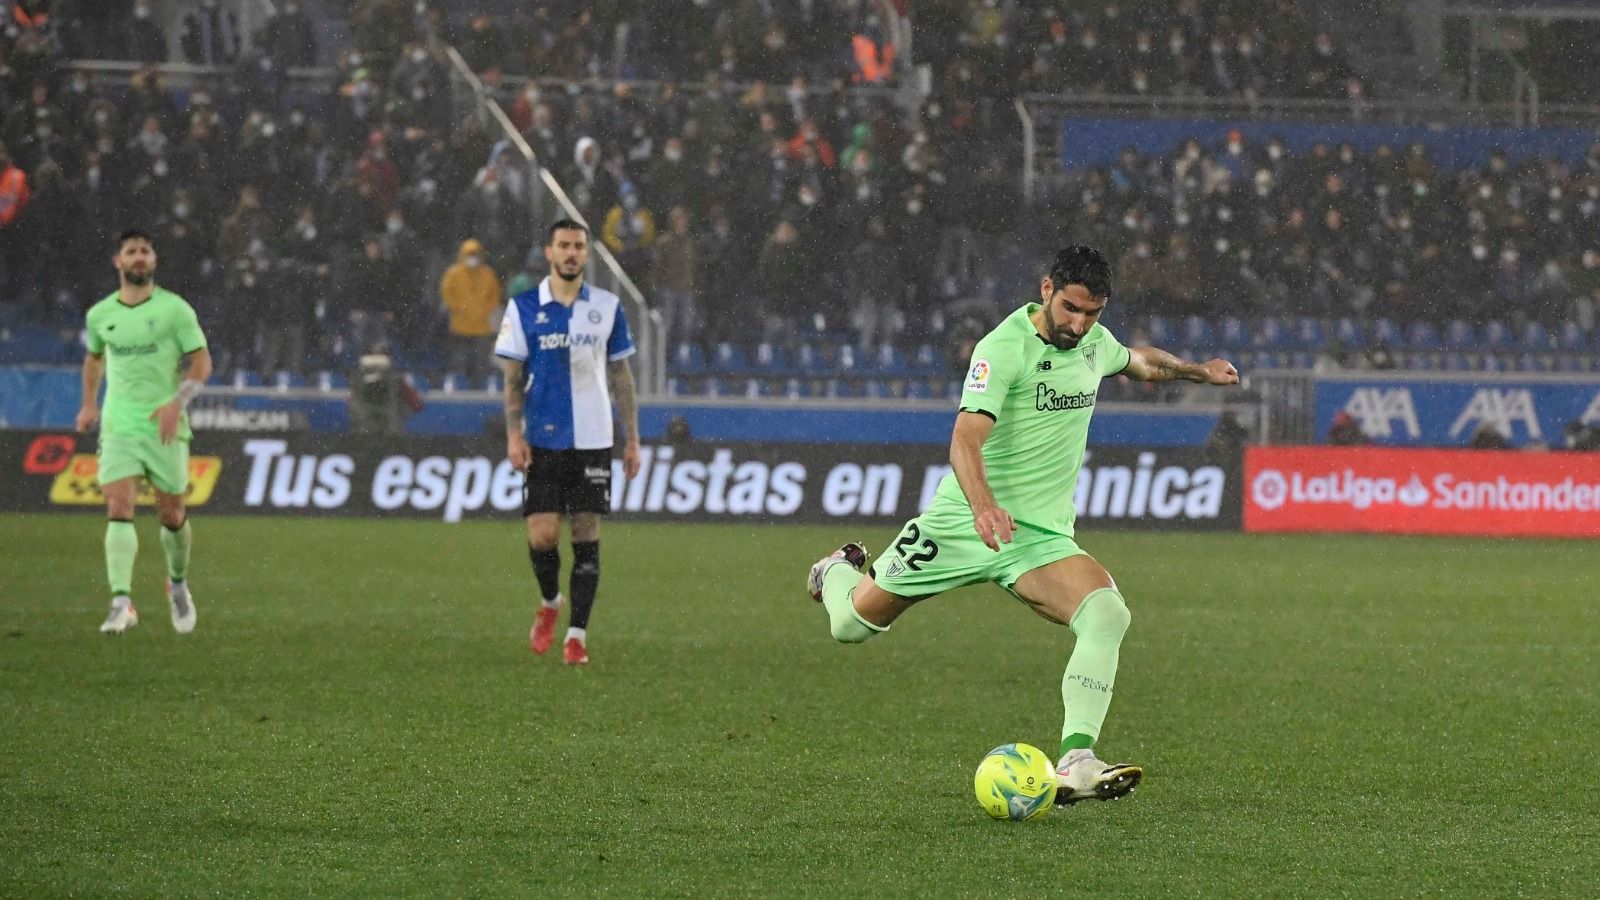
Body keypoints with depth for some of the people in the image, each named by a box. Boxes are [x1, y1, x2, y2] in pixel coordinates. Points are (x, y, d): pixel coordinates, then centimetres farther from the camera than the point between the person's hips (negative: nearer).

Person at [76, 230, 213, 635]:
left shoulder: (174, 309, -4)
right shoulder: (100, 314, 7)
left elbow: (201, 362, -3)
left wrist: (177, 403, -17)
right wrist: (89, 403, 16)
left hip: (165, 426, -1)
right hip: (118, 426, 1)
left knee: (171, 514, 7)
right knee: (119, 509, -15)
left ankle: (178, 582, 36)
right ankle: (121, 603, -22)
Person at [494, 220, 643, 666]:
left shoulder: (607, 307, 4)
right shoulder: (524, 308, 1)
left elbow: (621, 376, 10)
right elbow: (513, 378, 3)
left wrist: (632, 438, 6)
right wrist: (514, 435, -7)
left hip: (593, 440, 1)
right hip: (543, 441, -1)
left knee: (587, 537, -1)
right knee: (542, 536, -7)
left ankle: (577, 633, 4)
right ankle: (549, 603, 22)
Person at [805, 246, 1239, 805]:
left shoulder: (1094, 341, 5)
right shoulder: (1004, 347, -18)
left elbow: (1137, 361, 33)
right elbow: (966, 437, -31)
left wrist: (1197, 370, 39)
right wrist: (983, 505, -48)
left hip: (1041, 537, 5)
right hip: (962, 523, -5)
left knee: (1107, 613, -26)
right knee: (852, 623, 7)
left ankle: (1076, 765, -33)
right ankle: (839, 571, 47)